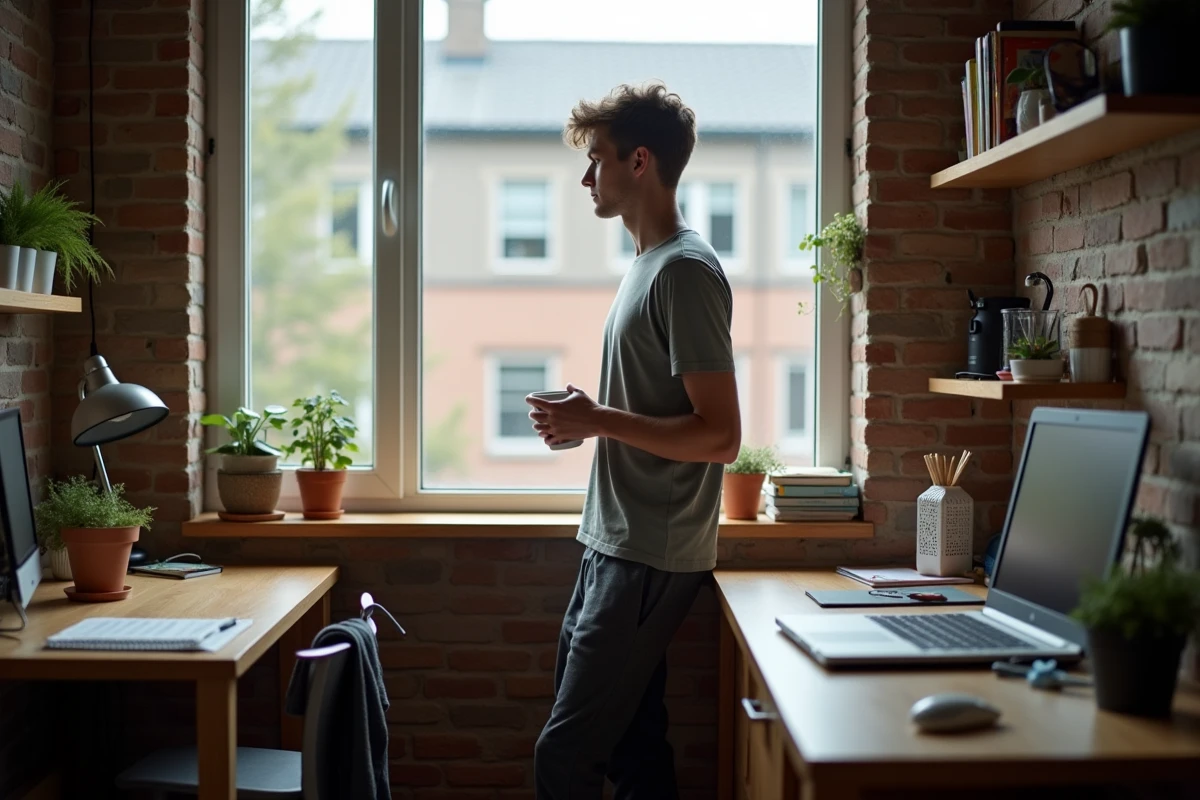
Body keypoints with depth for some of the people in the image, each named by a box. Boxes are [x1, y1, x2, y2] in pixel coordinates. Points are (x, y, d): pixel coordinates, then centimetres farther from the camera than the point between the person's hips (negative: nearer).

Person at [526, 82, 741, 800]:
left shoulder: (685, 270, -15)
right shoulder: (651, 263, 15)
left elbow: (720, 435, -20)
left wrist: (599, 419, -17)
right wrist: (586, 422, 8)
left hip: (651, 559, -10)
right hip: (618, 548, 10)